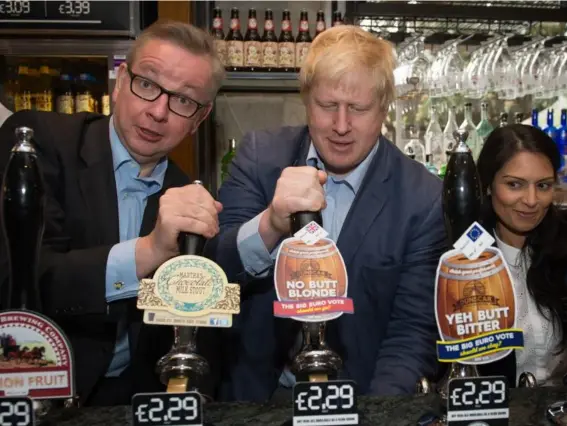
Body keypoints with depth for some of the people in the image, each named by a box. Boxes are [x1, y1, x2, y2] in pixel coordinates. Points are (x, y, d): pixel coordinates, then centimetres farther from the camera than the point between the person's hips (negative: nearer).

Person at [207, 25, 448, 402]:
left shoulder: (423, 199, -8)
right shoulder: (261, 155, -4)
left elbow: (413, 329, -6)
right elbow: (212, 272, -8)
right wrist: (271, 224, -26)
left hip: (356, 399, -1)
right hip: (253, 391, 2)